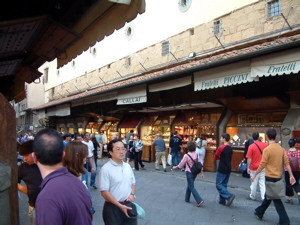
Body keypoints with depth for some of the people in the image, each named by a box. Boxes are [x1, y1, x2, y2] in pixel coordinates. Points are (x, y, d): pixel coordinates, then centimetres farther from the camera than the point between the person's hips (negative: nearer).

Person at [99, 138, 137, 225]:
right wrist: (120, 206, -17)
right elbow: (104, 192, -16)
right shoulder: (106, 169, -15)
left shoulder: (127, 166, 4)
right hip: (113, 208, -5)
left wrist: (132, 194, -4)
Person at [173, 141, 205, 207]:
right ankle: (187, 198, 32)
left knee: (192, 187, 1)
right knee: (189, 185, 21)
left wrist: (175, 167, 6)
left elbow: (181, 164, -10)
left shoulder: (186, 155, -18)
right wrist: (202, 173, 11)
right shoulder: (197, 155, -1)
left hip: (189, 173, -6)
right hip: (195, 173, 6)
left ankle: (199, 200, -8)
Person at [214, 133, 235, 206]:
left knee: (219, 184, -1)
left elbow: (216, 157, -9)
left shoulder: (221, 148, -17)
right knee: (224, 184, 15)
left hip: (222, 169, -8)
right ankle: (222, 200, 19)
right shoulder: (230, 148, 7)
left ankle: (229, 196, -13)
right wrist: (222, 157, 5)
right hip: (228, 169, 8)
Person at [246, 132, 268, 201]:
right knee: (262, 183, 9)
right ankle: (264, 197, 7)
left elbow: (249, 159, -12)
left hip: (254, 168, -3)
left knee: (254, 183, 10)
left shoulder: (251, 146, -12)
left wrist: (248, 168, -3)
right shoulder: (265, 145, -2)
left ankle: (252, 196, 24)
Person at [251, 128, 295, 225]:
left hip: (270, 177, -7)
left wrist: (254, 175, -6)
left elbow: (262, 165, -16)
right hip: (279, 177, 7)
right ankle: (259, 212, 33)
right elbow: (287, 163, 3)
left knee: (276, 198, 4)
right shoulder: (281, 148, 2)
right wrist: (291, 176, 9)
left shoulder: (267, 149, -18)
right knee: (268, 195, 19)